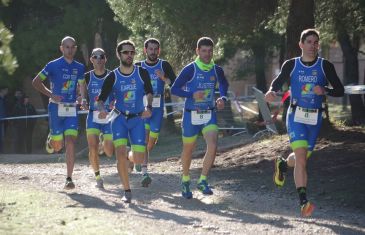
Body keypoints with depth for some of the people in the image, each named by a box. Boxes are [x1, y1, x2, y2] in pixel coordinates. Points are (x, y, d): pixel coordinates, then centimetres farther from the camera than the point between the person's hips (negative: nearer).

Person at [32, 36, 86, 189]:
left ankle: (69, 179, -8)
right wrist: (51, 95, -9)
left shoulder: (79, 67, 8)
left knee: (70, 144, -11)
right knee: (58, 146, 1)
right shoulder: (53, 65, -4)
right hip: (56, 108, -2)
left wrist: (83, 100, 3)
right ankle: (51, 139, 39)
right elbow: (36, 82, 0)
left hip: (71, 109, 2)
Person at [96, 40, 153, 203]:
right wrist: (102, 109, -25)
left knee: (138, 160, -5)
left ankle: (130, 158, 35)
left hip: (137, 118, 1)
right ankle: (127, 191, -3)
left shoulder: (142, 73, -4)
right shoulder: (113, 77, -5)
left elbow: (149, 92, 8)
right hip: (119, 118, -1)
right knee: (120, 153, -17)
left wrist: (148, 107, -10)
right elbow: (101, 98, -3)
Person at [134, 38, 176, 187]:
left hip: (157, 107, 2)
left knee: (152, 139, 10)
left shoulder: (164, 65, 3)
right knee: (143, 138, -16)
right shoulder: (138, 67, 5)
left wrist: (164, 78, -20)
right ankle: (144, 173, -21)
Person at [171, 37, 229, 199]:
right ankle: (185, 181, 34)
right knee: (188, 149, 11)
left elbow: (224, 85, 21)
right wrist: (192, 95, -24)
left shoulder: (217, 70, 0)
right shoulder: (190, 69, -11)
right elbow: (174, 89, -10)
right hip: (191, 115, -2)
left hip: (209, 115, 2)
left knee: (212, 145, -20)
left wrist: (223, 98, 2)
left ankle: (202, 181, -10)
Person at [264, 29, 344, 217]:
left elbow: (340, 90, -2)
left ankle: (282, 164, 52)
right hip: (296, 116, -2)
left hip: (315, 119, 2)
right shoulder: (291, 65, 0)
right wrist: (271, 92, -13)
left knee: (302, 158, 16)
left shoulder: (325, 66, -1)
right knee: (301, 157, -18)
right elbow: (277, 82, 10)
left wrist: (324, 90, -22)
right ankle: (303, 202, -20)